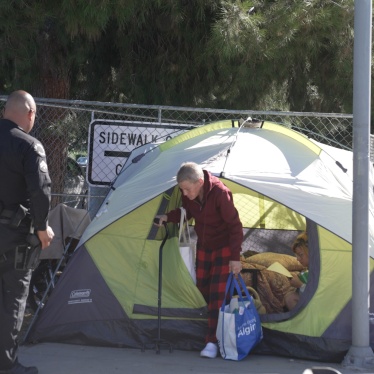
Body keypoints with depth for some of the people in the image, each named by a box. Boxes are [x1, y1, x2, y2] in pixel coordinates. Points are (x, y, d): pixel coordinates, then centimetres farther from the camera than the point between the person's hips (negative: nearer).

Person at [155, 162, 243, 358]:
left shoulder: (220, 194, -32)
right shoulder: (188, 195, -15)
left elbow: (235, 226, -24)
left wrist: (235, 257, -24)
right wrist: (167, 217, -13)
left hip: (223, 247, -6)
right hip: (203, 246, 6)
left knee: (217, 294, -11)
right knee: (202, 290, 7)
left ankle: (212, 342, -10)